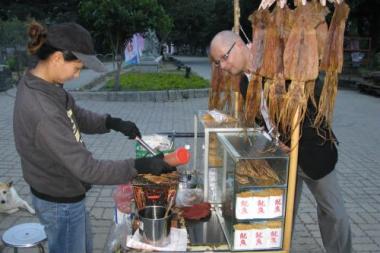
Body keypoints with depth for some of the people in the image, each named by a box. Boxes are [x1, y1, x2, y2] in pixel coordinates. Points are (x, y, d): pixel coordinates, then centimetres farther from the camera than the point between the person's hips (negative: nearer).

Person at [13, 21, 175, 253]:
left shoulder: (39, 83, -7)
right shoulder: (42, 112, -35)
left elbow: (77, 116, 7)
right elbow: (86, 168, -31)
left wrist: (114, 123, -7)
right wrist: (141, 166, -26)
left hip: (66, 195, 8)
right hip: (61, 203, -8)